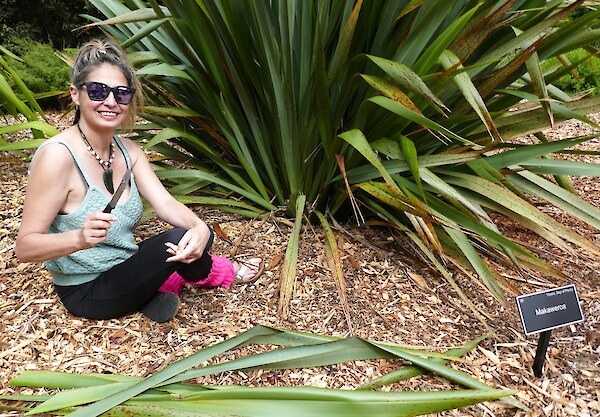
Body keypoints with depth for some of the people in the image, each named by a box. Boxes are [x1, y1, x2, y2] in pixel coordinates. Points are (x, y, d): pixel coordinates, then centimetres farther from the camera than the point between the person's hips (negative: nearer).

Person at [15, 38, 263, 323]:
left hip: (122, 270, 7)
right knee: (177, 240, -21)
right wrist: (80, 238, -43)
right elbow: (24, 247, -23)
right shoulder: (57, 156, -24)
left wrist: (199, 228, -33)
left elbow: (165, 204, -11)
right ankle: (224, 273, 9)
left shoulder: (127, 150, -1)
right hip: (87, 293, -7)